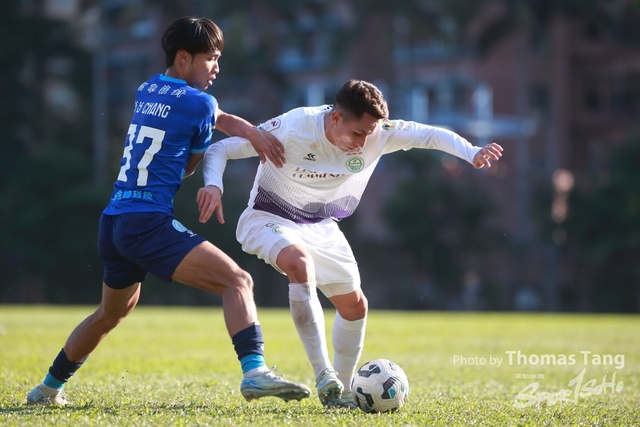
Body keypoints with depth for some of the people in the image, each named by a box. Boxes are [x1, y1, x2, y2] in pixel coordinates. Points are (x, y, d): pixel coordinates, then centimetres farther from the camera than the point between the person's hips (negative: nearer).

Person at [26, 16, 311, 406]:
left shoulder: (148, 90, 16)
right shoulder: (199, 103, -7)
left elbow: (217, 118, 18)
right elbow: (193, 165, 8)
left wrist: (252, 132, 1)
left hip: (113, 223, 8)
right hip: (149, 223, -8)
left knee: (112, 313, 30)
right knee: (238, 281, -15)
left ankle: (49, 389, 41)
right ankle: (255, 372, -33)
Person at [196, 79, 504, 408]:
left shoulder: (378, 133, -18)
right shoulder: (292, 129, -30)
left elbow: (431, 135, -11)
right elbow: (220, 149, -24)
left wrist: (472, 154, -29)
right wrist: (213, 185, -43)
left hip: (321, 225, 6)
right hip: (270, 218, -6)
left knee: (355, 306, 10)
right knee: (300, 263, -36)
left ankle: (342, 390, 31)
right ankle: (325, 380, -33)